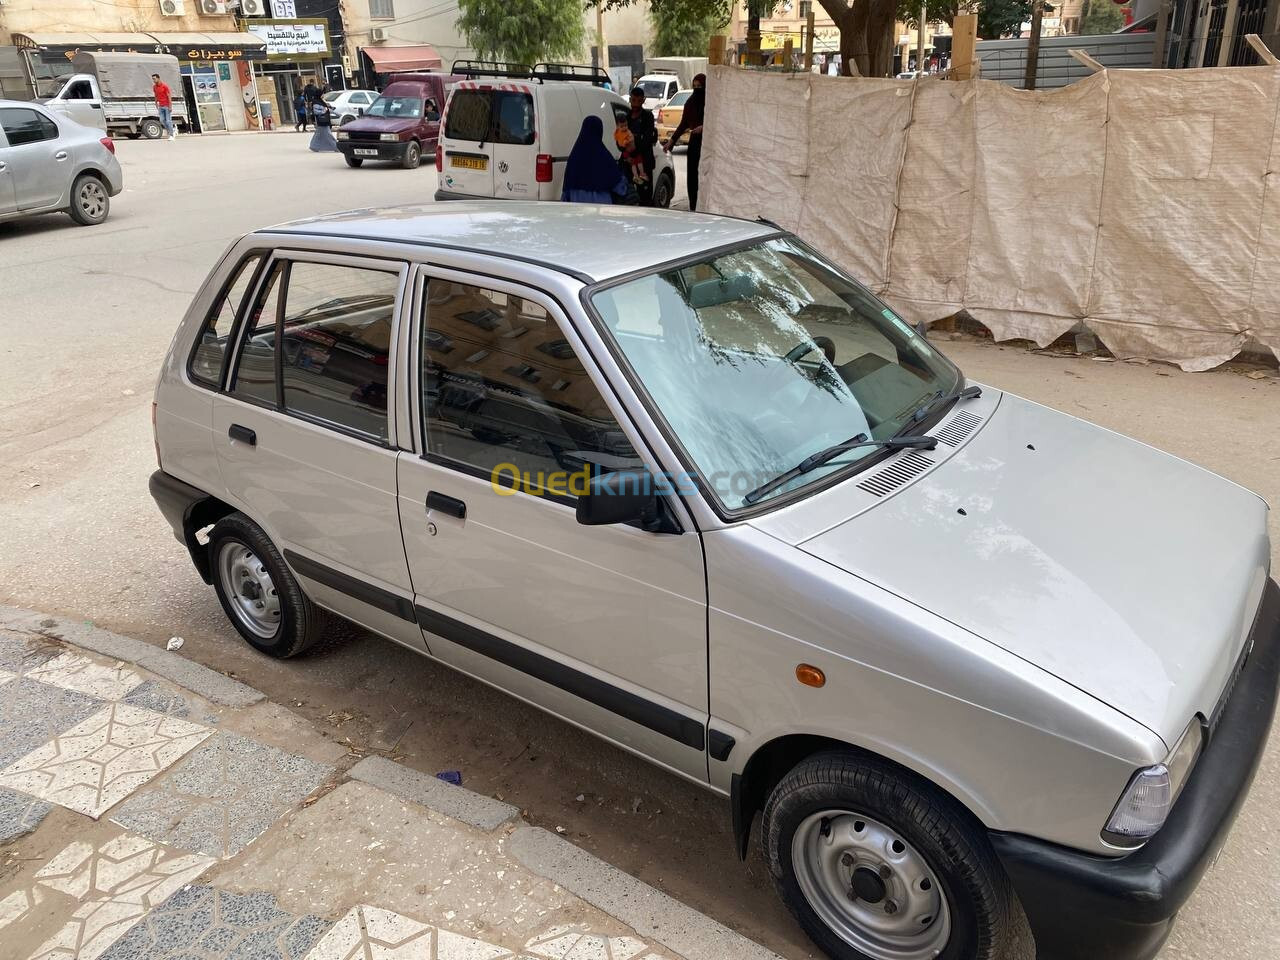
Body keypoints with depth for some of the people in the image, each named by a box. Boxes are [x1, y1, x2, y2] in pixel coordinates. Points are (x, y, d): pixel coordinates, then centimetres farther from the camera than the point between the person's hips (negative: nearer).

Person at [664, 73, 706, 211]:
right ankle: (693, 207, 8)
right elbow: (683, 124, 15)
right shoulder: (690, 102, 9)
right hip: (694, 141, 5)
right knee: (691, 175, 2)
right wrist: (671, 141, 11)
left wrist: (704, 127, -20)